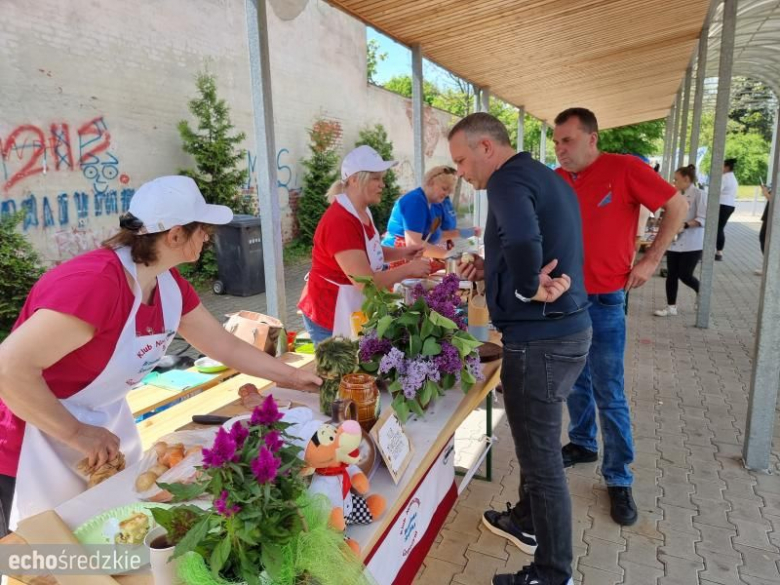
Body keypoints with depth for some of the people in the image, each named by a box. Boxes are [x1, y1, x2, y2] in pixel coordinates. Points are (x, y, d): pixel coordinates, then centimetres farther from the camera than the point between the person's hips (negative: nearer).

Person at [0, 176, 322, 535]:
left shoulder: (169, 285, -5)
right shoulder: (95, 281, -32)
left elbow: (226, 346, 5)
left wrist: (292, 377, 7)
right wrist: (77, 434, -25)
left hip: (105, 425, 8)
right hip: (35, 446, -7)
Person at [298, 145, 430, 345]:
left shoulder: (363, 212, 4)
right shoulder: (340, 222, -26)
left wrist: (402, 253, 3)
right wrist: (408, 269, -19)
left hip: (352, 312, 9)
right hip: (330, 316, -9)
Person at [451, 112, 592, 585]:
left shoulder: (508, 179, -15)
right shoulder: (545, 177, 16)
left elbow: (523, 239, -37)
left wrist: (529, 289, -20)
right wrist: (492, 271, 10)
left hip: (541, 339, -10)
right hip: (570, 329, 10)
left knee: (541, 457, 4)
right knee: (538, 443, 25)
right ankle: (528, 522, 46)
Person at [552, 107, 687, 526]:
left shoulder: (624, 169, -10)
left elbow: (678, 207, -2)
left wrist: (651, 260, -6)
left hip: (604, 302, -5)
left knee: (609, 395, 2)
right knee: (575, 382, 19)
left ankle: (619, 479, 18)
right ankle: (583, 444, 40)